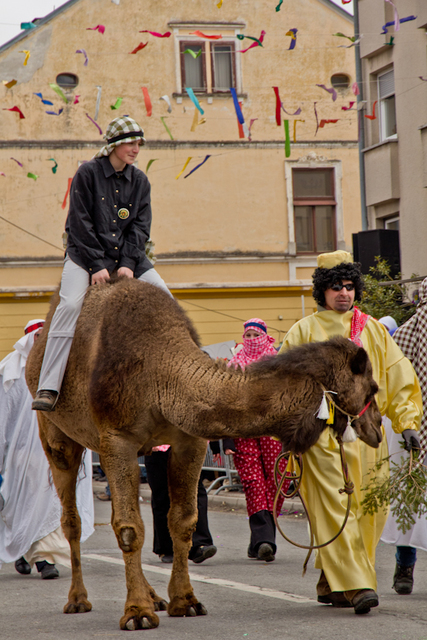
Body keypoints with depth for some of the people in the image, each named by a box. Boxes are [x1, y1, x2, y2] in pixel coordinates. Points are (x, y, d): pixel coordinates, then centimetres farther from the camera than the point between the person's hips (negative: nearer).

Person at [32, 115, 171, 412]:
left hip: (126, 254, 5)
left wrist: (127, 263, -11)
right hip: (84, 253, -5)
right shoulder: (88, 173, -6)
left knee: (164, 296, -9)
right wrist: (98, 265, -15)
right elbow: (80, 223, -9)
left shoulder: (139, 180, 8)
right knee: (70, 304, -26)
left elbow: (141, 226, 3)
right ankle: (48, 388, -31)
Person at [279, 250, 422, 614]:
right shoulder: (304, 332, 5)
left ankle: (331, 584, 18)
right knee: (336, 510, -13)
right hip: (323, 435, -3)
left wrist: (407, 423, 4)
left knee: (367, 512, 4)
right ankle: (357, 585, -18)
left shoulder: (372, 329, 13)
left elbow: (399, 378, 13)